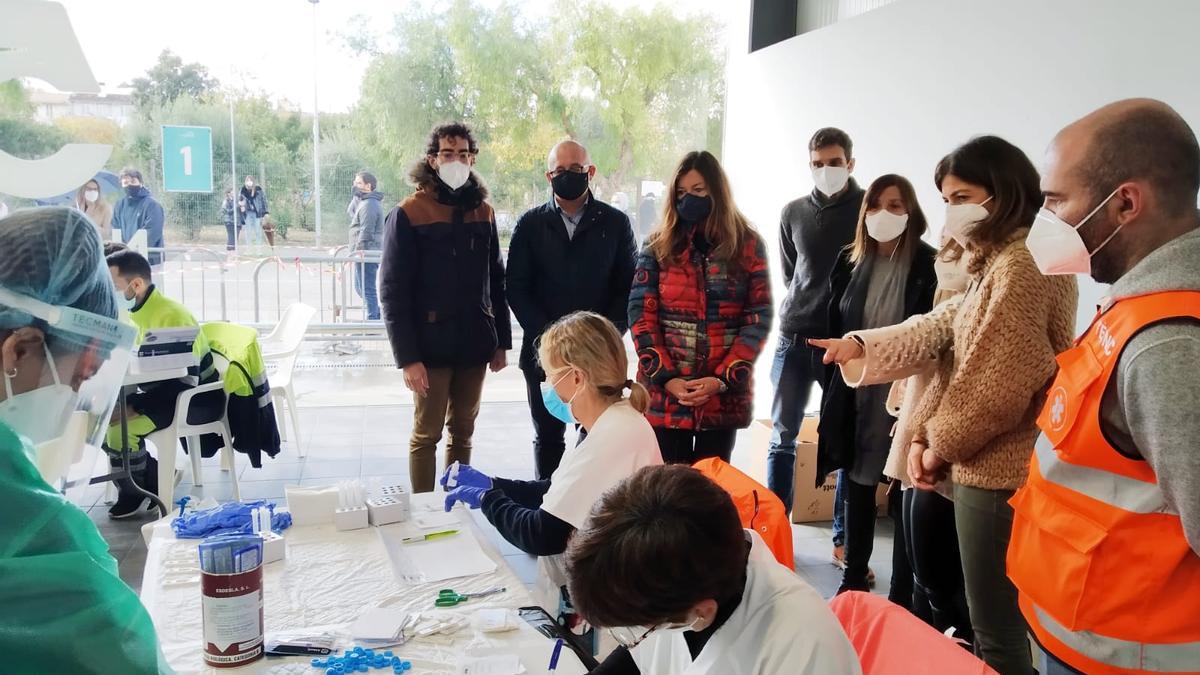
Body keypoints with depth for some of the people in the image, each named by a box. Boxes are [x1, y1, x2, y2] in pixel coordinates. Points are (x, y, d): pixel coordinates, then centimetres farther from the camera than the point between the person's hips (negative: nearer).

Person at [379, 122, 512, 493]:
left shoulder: (483, 211, 8)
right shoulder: (409, 214, -7)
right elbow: (392, 291, -9)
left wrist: (502, 341, 8)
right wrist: (408, 357, -15)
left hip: (475, 344, 5)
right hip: (432, 345, -4)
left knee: (463, 432, 13)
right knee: (426, 434, 3)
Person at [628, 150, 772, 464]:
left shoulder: (748, 245, 3)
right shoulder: (658, 245, 5)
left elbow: (760, 317, -1)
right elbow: (640, 314, -1)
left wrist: (722, 379, -12)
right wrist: (666, 378, -13)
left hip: (725, 396, 0)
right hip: (664, 394, 0)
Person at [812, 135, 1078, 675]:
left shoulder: (1019, 266, -19)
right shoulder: (1000, 262, 16)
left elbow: (999, 385, -22)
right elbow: (943, 333, 9)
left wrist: (941, 443, -8)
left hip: (998, 473, -10)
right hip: (997, 466, 10)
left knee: (997, 628, 2)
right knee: (1002, 618, 20)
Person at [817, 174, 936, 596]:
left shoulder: (929, 266, -8)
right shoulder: (850, 263, 7)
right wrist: (836, 389, 9)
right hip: (856, 394, 5)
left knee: (906, 492, 4)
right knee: (857, 485, 15)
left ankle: (903, 594, 17)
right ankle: (854, 577, 31)